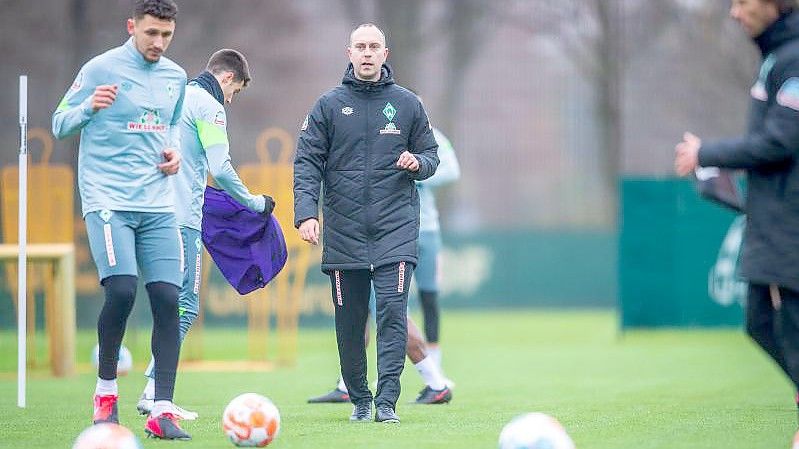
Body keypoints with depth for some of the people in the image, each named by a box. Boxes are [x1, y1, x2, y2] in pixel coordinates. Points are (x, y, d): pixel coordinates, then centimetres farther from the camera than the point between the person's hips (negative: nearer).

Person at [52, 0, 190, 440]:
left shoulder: (175, 77, 12)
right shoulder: (101, 69, -4)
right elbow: (59, 123, 0)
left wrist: (173, 151, 8)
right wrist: (89, 107, -20)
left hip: (158, 206, 5)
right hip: (108, 201, -5)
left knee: (167, 299, -5)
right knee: (121, 291, -20)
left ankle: (162, 411, -2)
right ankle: (106, 389, 4)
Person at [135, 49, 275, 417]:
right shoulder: (208, 106, -5)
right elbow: (221, 169, -11)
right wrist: (255, 203, 0)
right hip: (182, 218, -9)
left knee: (176, 301, 12)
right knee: (185, 305, -7)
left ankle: (157, 390, 7)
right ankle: (154, 392, -13)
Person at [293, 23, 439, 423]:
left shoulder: (407, 104, 9)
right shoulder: (329, 106, 6)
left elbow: (431, 157, 15)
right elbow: (307, 163, 2)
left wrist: (417, 163, -9)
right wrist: (306, 213, -11)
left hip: (395, 229, -1)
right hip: (343, 232, 1)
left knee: (393, 311, -13)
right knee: (349, 322, 5)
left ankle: (386, 401, -13)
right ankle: (359, 401, 17)